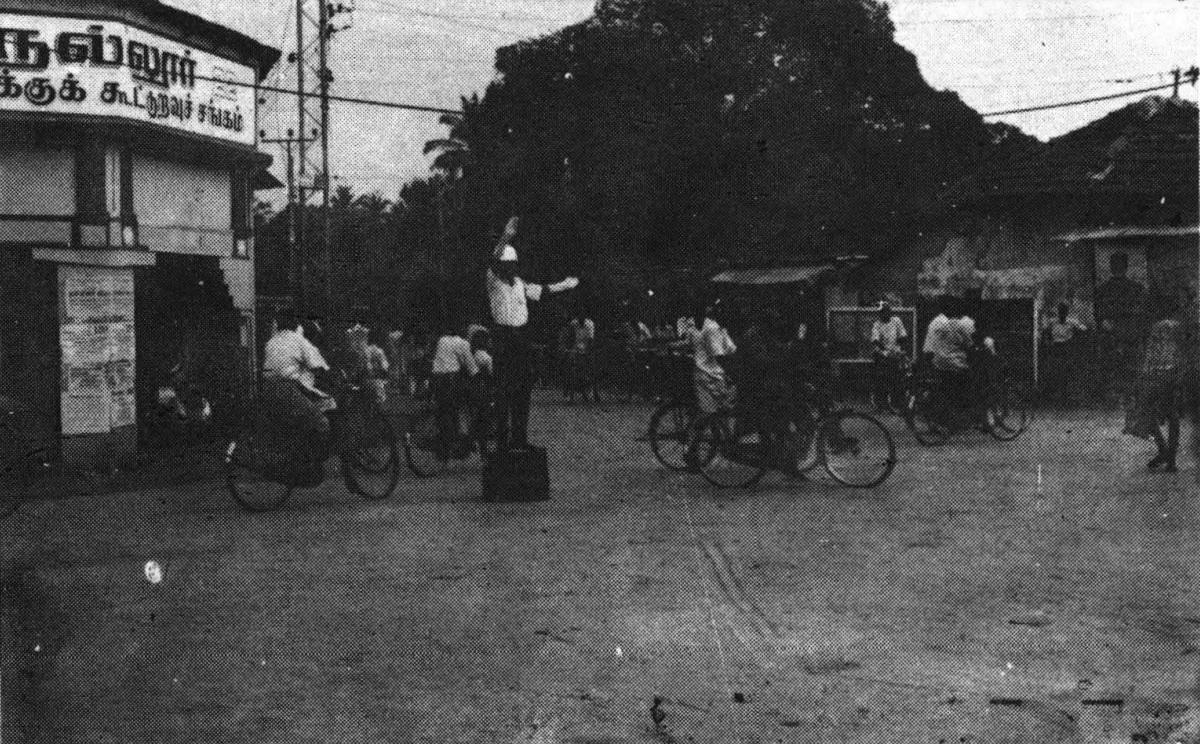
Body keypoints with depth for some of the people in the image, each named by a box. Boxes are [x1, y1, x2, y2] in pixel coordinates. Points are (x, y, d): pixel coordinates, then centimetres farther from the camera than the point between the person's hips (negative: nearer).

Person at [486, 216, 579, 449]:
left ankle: (520, 437, 14)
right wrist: (505, 238, -34)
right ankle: (502, 437, -4)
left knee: (523, 390, 7)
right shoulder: (494, 281, -3)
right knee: (503, 391, -7)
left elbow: (541, 290, 30)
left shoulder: (519, 283, 16)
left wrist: (564, 285, 33)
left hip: (522, 337, 6)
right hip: (503, 338, -6)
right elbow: (493, 262, -21)